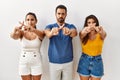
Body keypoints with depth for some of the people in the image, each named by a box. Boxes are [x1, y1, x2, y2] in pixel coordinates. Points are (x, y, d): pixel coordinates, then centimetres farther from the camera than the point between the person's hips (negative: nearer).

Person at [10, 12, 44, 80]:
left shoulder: (40, 33, -6)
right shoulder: (22, 32, -3)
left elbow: (41, 34, -31)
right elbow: (13, 36, -24)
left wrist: (32, 29, -53)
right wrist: (15, 30, -48)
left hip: (36, 62, -1)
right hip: (24, 62, 1)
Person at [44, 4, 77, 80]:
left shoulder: (71, 26, -1)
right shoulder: (50, 26, 0)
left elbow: (74, 33, -24)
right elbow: (47, 34, -24)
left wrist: (69, 32, -49)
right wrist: (52, 32, -48)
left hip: (68, 62, 0)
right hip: (54, 62, 0)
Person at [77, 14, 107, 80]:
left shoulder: (100, 35, -7)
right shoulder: (83, 34, -5)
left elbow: (104, 34, -30)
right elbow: (82, 34, -29)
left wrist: (101, 31, -56)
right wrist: (85, 31, -54)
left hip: (97, 61, 0)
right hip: (84, 61, 0)